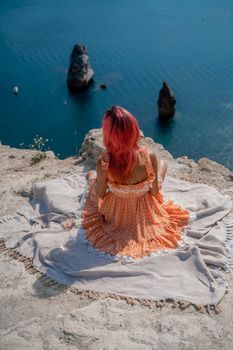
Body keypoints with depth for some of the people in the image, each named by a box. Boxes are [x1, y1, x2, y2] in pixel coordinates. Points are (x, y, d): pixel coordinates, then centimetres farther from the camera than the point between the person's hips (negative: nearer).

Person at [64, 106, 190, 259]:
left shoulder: (103, 163, -34)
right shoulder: (150, 157, -33)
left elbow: (100, 194, -15)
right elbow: (155, 192, -16)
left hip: (115, 215, 0)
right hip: (144, 213, 0)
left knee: (90, 174, 28)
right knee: (163, 163, 25)